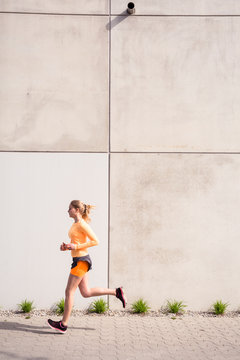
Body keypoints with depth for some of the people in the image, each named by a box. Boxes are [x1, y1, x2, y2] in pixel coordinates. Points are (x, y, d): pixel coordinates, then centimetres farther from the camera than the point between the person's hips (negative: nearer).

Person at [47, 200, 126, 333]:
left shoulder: (82, 224, -14)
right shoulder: (75, 224, 14)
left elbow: (96, 241, -18)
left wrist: (76, 247, -20)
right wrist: (66, 247, 5)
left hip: (81, 260, -10)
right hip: (79, 260, 10)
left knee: (69, 291, -2)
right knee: (86, 293, 12)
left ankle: (63, 324, 8)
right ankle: (116, 292, 17)